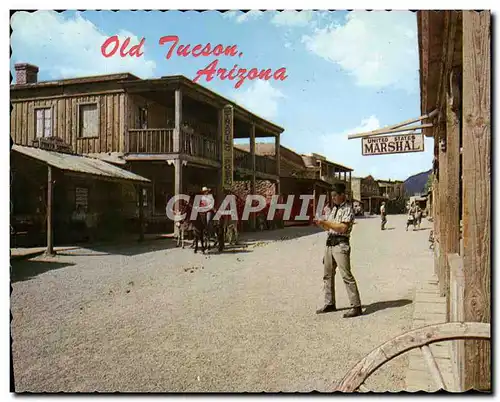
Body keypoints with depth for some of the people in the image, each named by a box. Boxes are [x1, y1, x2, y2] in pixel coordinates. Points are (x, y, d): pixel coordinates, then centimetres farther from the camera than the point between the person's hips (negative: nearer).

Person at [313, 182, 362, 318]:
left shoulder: (348, 209, -7)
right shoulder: (334, 208, 18)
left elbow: (343, 227, -19)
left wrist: (326, 222, -17)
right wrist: (321, 223, 3)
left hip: (340, 244, -9)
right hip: (329, 242, 9)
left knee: (346, 275, -11)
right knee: (328, 275, 12)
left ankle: (356, 307, -6)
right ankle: (330, 304, 22)